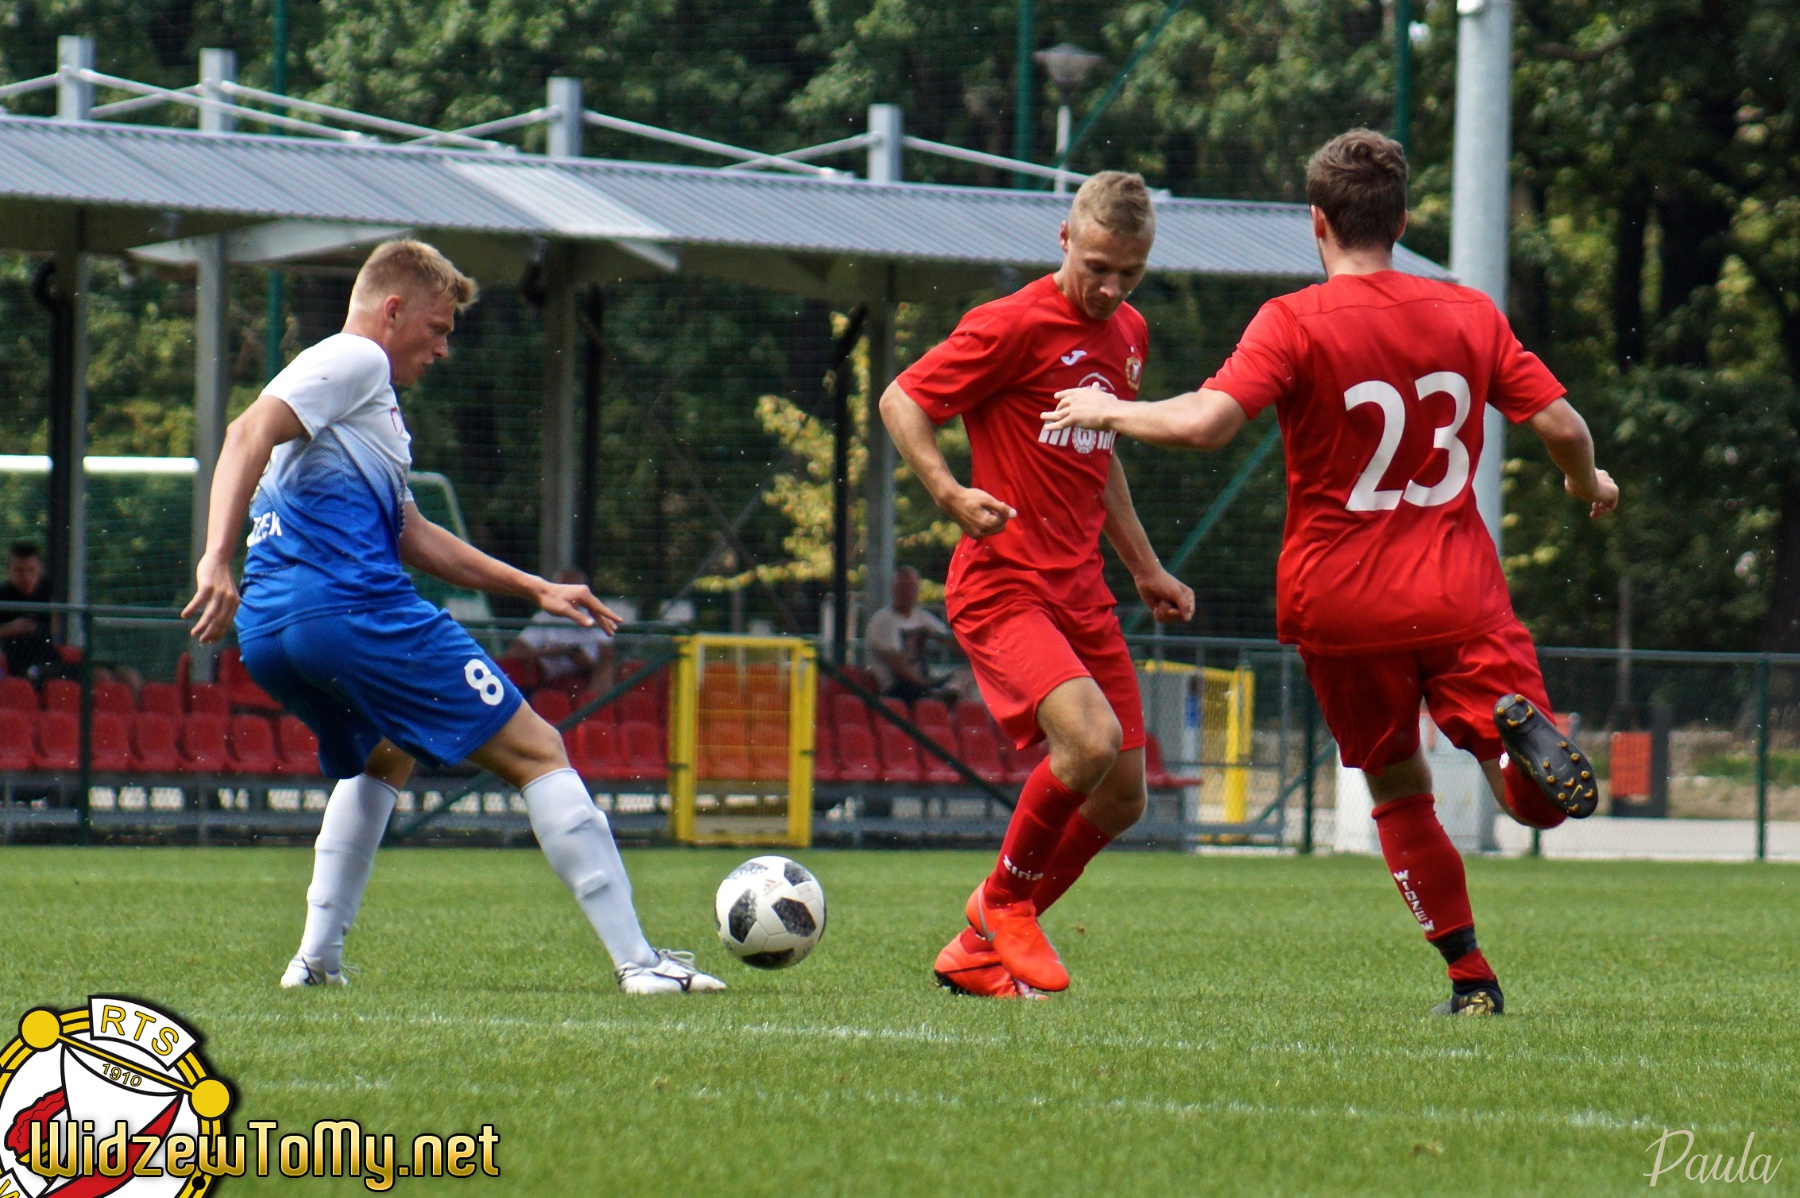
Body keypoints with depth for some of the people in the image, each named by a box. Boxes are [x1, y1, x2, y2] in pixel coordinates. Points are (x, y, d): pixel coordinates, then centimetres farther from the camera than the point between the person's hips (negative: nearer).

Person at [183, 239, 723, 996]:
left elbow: (408, 535, 34)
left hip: (267, 636, 10)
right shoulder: (353, 360, -1)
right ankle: (636, 960, -7)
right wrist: (218, 559, -29)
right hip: (355, 609, -10)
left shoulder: (362, 387, 29)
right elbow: (250, 435, -17)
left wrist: (533, 589, 33)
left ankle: (316, 958, 23)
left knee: (381, 759, 36)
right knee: (536, 754, -2)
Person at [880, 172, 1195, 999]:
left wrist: (1146, 568, 29)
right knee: (1091, 738, -28)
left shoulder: (1128, 334, 14)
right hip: (1003, 586, -8)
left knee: (1122, 797, 4)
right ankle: (1002, 900, -1)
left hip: (1081, 589, 8)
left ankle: (979, 954, 19)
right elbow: (901, 401, -8)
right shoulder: (1016, 325, -11)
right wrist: (949, 494, -24)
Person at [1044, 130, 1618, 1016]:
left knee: (1397, 790, 16)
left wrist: (1109, 410, -3)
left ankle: (1469, 977, 8)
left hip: (1342, 608, -1)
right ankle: (1520, 729, -36)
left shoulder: (1294, 324, -8)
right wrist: (1587, 482, 26)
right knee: (1536, 801, -1)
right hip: (1460, 593, 1)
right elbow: (1560, 424, 3)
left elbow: (1205, 423, -21)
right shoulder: (1470, 314, 4)